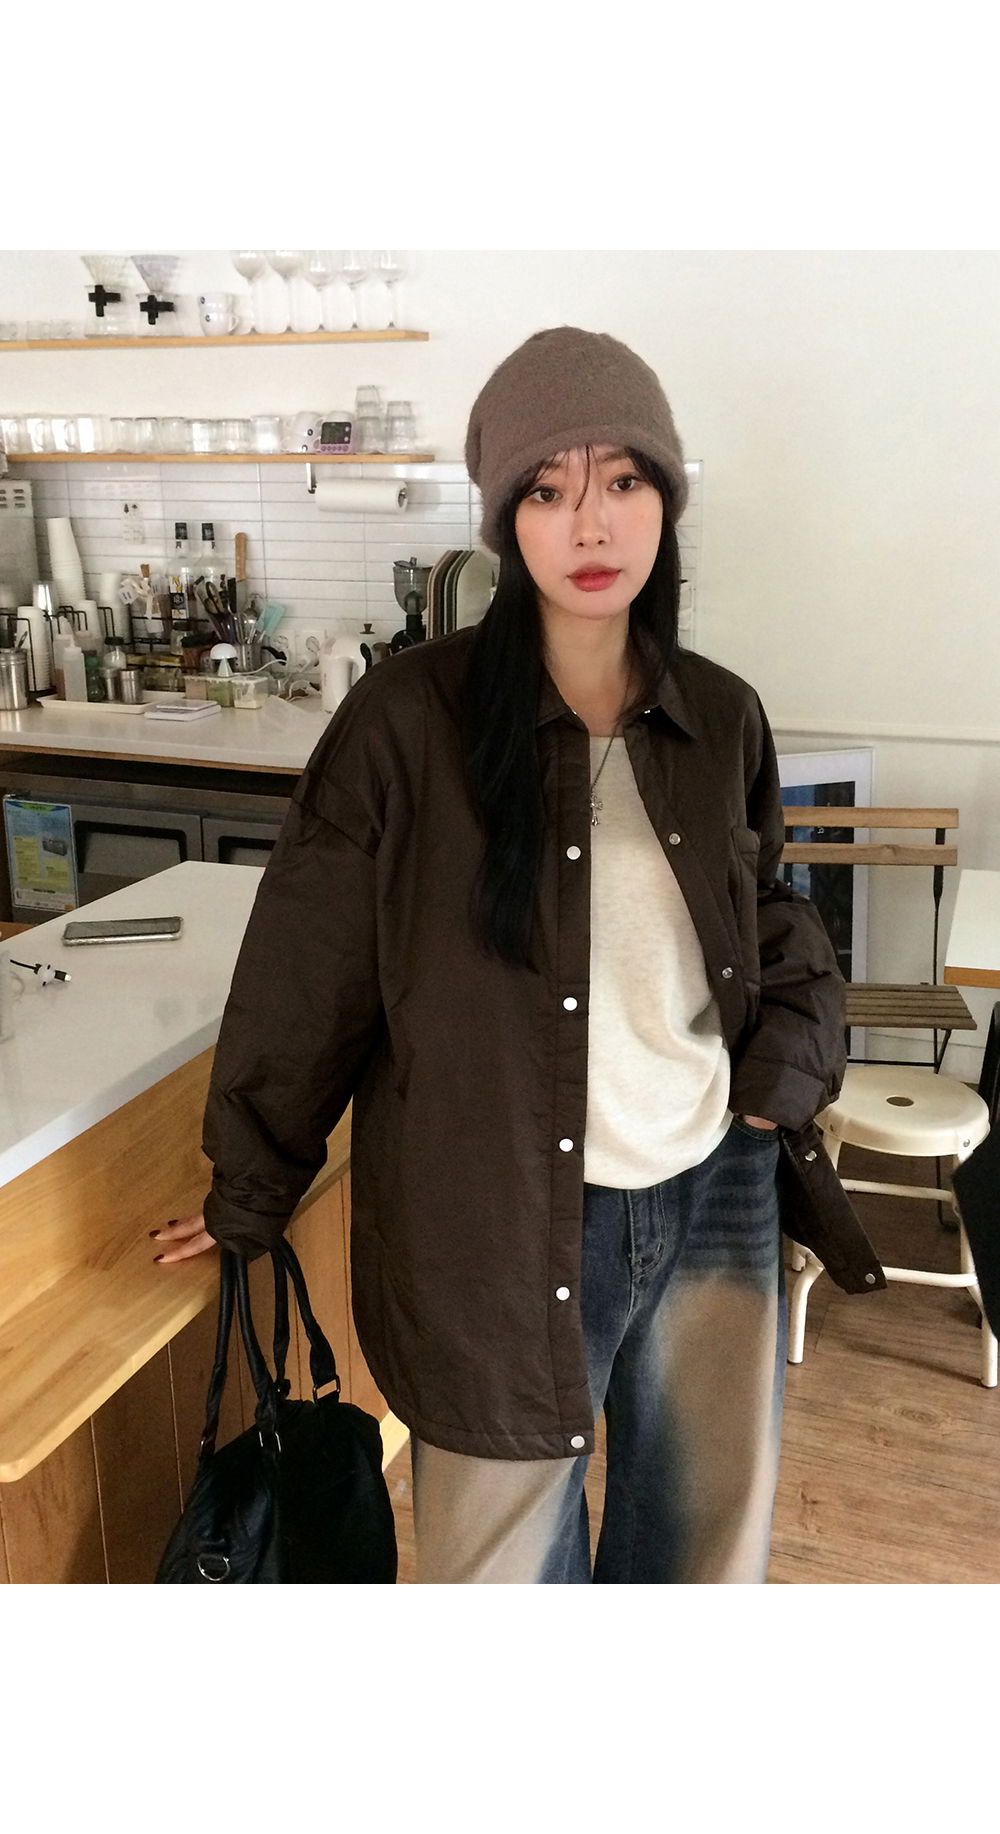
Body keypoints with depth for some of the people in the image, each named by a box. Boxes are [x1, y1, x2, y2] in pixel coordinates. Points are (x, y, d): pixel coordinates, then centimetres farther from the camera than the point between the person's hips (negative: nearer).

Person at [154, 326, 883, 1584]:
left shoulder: (722, 719, 1)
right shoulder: (411, 720, -13)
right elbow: (303, 976, -7)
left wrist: (788, 1064, -1)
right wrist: (250, 1195, 1)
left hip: (716, 1198, 5)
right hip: (502, 1227, -4)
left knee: (711, 1541, 21)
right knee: (511, 1562, 15)